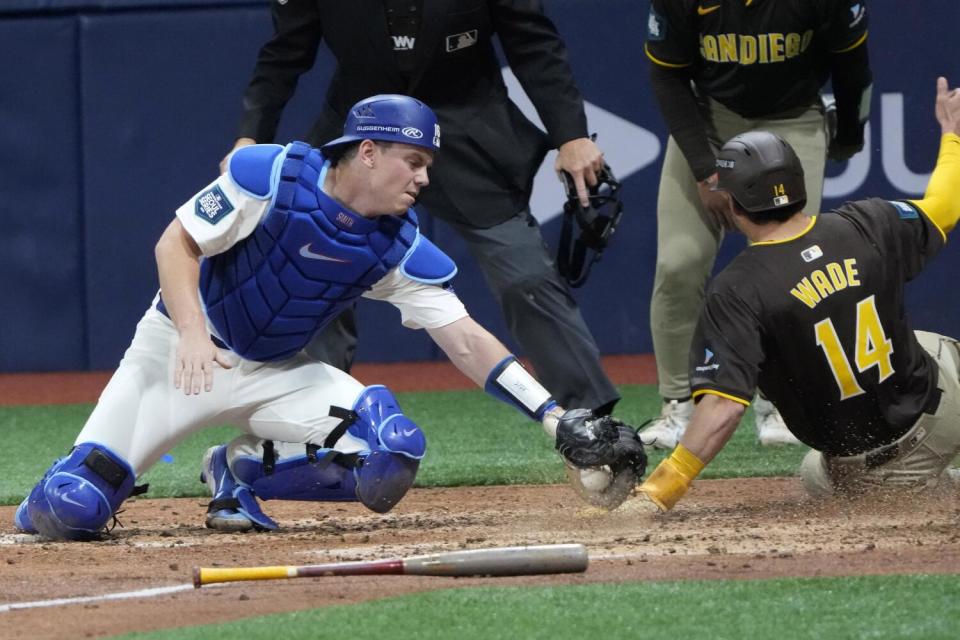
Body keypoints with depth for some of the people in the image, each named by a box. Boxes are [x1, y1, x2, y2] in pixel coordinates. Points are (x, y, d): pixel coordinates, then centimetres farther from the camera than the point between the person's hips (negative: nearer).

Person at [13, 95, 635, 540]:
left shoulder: (399, 245, -8)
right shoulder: (270, 176, -19)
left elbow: (464, 338, -10)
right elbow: (177, 244, -17)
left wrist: (552, 414, -20)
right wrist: (193, 333, -33)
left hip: (277, 372, 4)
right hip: (180, 352, -4)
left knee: (392, 454, -21)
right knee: (70, 510, -19)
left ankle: (240, 472, 2)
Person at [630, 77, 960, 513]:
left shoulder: (737, 292, -24)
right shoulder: (866, 227, -11)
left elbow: (723, 408, -32)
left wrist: (658, 491, -32)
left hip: (860, 458, -4)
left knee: (820, 480, 30)